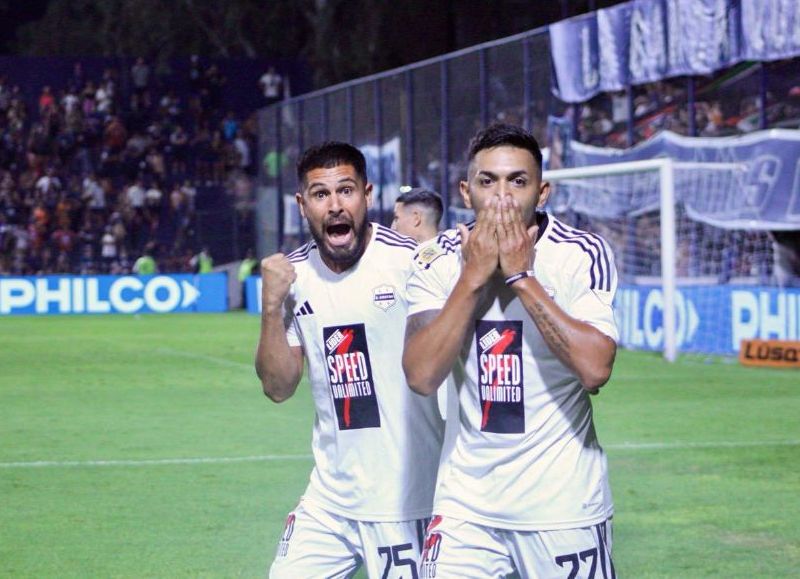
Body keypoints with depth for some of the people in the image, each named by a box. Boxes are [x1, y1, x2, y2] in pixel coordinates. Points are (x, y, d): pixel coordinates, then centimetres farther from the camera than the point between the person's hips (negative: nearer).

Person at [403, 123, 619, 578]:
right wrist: (474, 276, -17)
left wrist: (520, 276, -20)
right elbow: (422, 376, -14)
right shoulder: (439, 262, -2)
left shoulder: (582, 255, -9)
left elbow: (595, 368, -23)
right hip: (467, 502, 2)